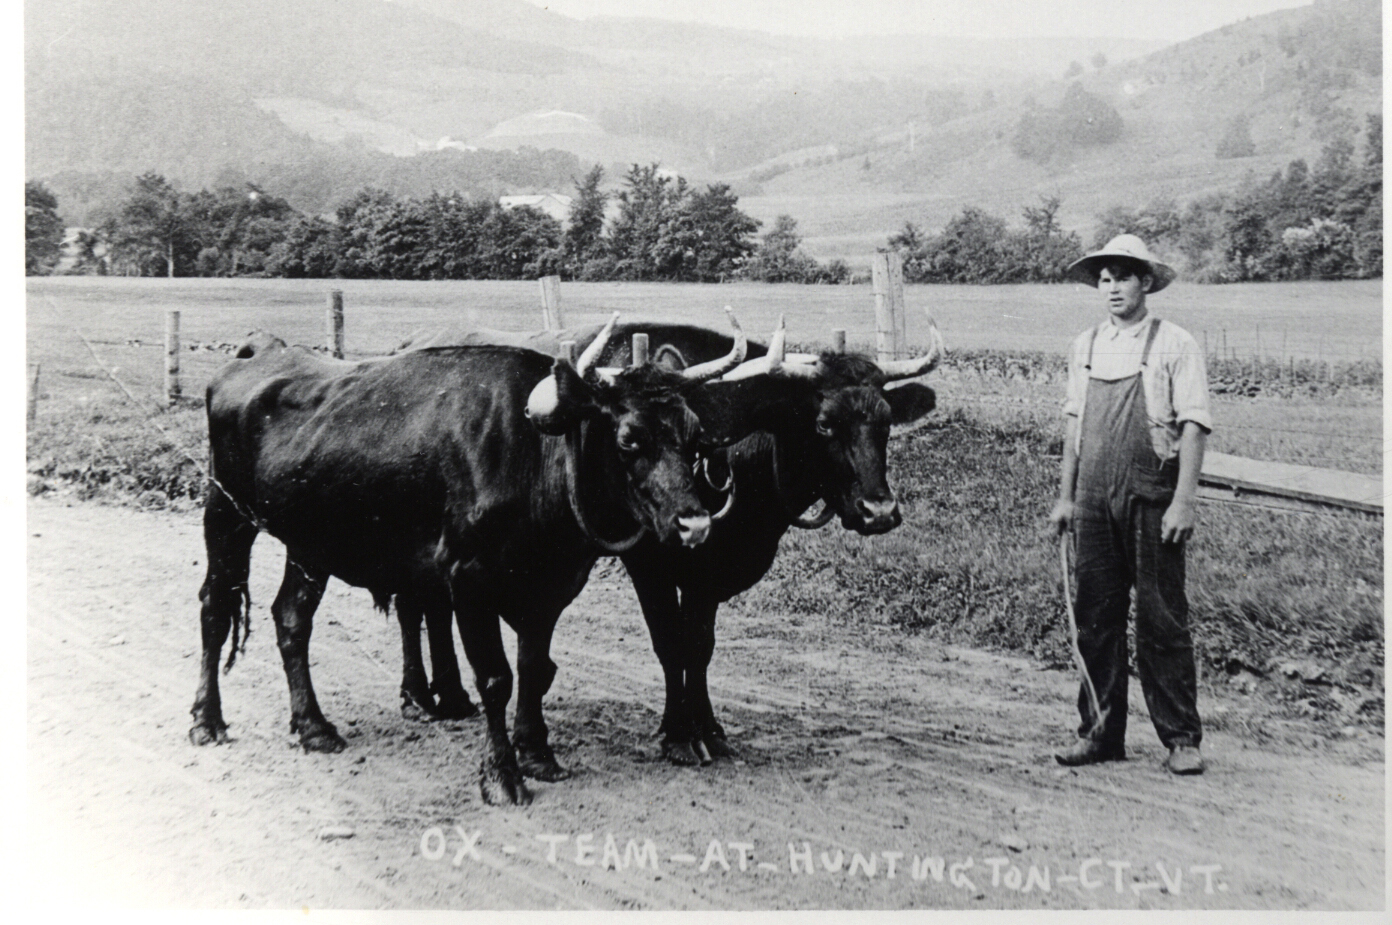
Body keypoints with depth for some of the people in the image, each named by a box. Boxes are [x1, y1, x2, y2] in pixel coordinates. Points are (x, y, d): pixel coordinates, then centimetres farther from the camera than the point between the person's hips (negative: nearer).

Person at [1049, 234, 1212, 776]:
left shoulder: (1174, 345, -3)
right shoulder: (1084, 346, 12)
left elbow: (1193, 426, -7)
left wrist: (1183, 502, -14)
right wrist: (1066, 497, 14)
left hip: (1152, 500, -5)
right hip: (1094, 501, 5)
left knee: (1162, 620, -1)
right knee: (1096, 618, 8)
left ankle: (1181, 738, 9)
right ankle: (1100, 732, 18)